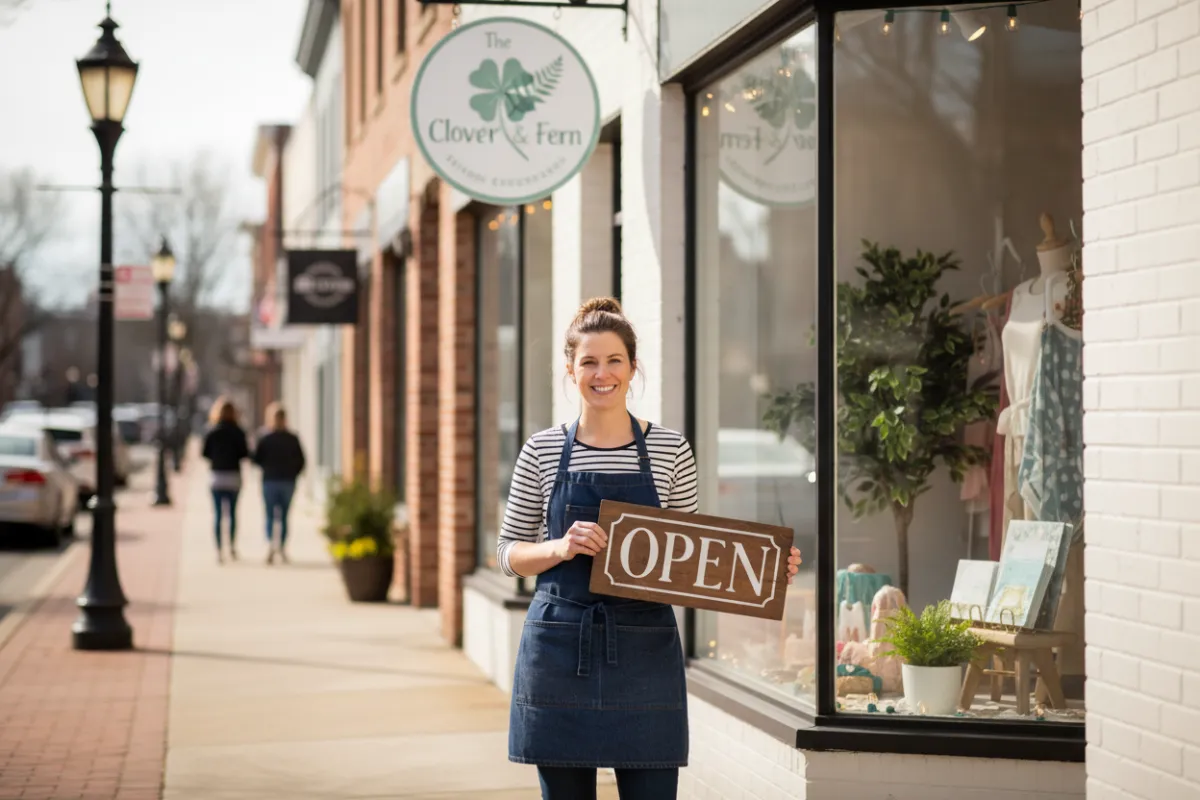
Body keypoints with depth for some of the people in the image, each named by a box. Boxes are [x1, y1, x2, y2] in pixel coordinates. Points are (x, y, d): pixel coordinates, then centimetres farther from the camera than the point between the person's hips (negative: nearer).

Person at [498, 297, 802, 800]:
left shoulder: (670, 449, 4)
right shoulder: (543, 451, 4)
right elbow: (509, 553, 7)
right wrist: (561, 548, -13)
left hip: (645, 650, 0)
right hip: (559, 648, 0)